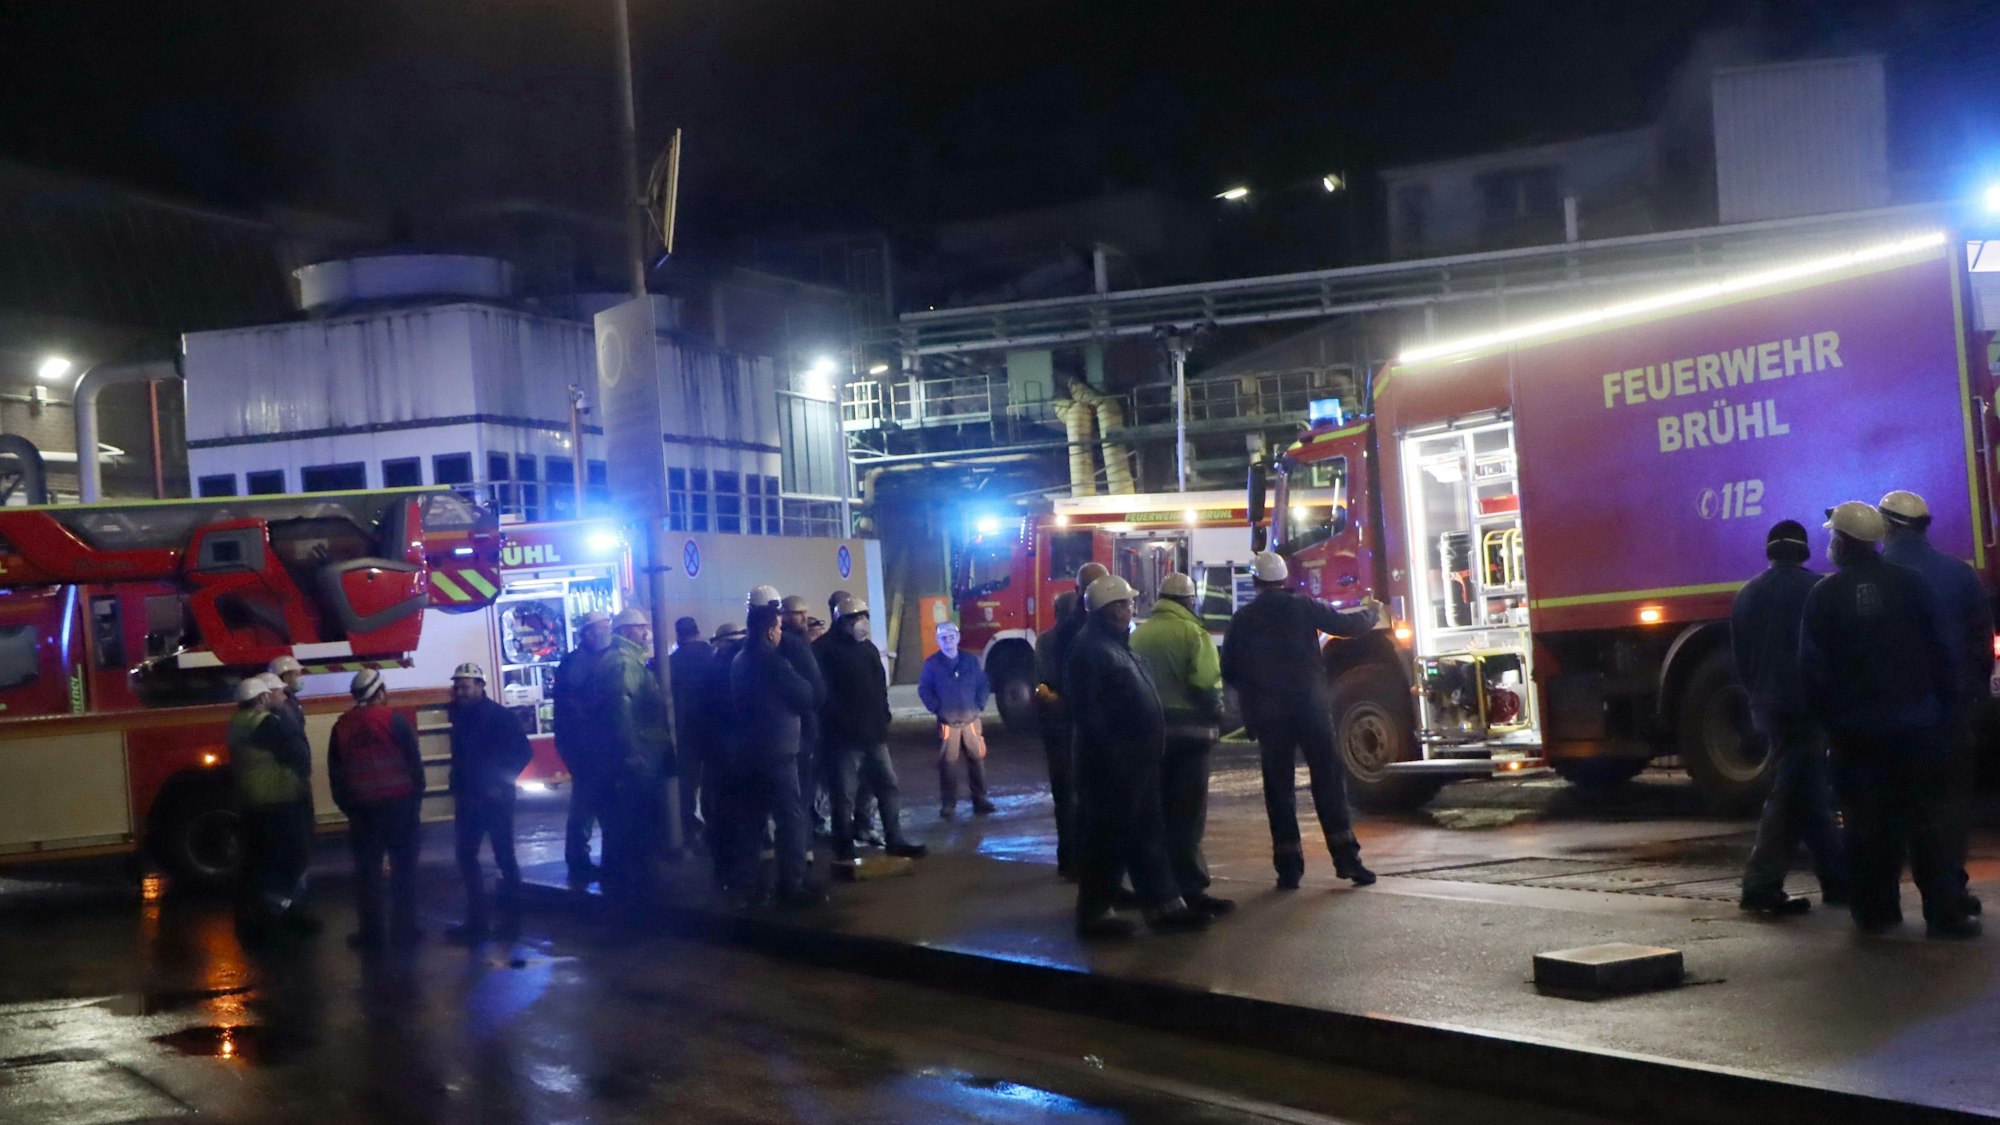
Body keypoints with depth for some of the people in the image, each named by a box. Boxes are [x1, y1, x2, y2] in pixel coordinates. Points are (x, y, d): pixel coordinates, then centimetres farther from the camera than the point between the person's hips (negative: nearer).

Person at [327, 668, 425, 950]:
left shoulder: (342, 726, 5)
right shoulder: (394, 719, -7)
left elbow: (334, 771, 9)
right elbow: (414, 760, -6)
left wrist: (346, 804, 16)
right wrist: (417, 795, 4)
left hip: (361, 807, 3)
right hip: (398, 803, -3)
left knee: (367, 870, 8)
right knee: (403, 868, 5)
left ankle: (371, 931, 8)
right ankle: (403, 929, 5)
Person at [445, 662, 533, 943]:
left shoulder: (499, 716, -13)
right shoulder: (459, 715, 6)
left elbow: (523, 751, -15)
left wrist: (502, 783, -17)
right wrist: (458, 788, 9)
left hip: (495, 798, -7)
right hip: (469, 799, 7)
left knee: (504, 857, 2)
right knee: (466, 857, 8)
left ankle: (511, 918, 12)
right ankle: (477, 920, 15)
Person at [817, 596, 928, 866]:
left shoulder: (869, 649, 17)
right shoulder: (830, 651, -8)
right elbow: (827, 694, -15)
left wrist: (883, 719, 9)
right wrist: (843, 725, -17)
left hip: (874, 734, 7)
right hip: (845, 737, -7)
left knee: (888, 787, 7)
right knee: (844, 795, -3)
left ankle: (895, 841, 13)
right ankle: (845, 852, 2)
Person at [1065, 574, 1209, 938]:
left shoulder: (1117, 645, 16)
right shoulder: (1091, 649, -16)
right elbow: (1090, 712, -22)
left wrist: (1148, 754, 20)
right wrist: (1110, 757, -23)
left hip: (1137, 762, 10)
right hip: (1114, 765, -10)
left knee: (1148, 833, 13)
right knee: (1107, 838, -3)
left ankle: (1162, 904, 20)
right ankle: (1094, 913, 6)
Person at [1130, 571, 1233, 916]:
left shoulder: (1139, 634, 9)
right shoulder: (1192, 633, -11)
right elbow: (1206, 683, -17)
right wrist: (1215, 715, -2)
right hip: (1188, 729, -6)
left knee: (1157, 809, 15)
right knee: (1187, 812, -5)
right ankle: (1190, 888, -8)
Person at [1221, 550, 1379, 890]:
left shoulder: (1242, 620, 3)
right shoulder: (1303, 607, -1)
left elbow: (1228, 671, 7)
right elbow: (1346, 625, 5)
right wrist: (1371, 614, 26)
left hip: (1267, 713, 1)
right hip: (1311, 706, -1)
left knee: (1279, 788, 5)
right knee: (1329, 779, 3)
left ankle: (1289, 866, 2)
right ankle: (1346, 857, -3)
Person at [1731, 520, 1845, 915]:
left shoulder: (1746, 596, 10)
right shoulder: (1815, 590, -8)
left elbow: (1740, 660, 14)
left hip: (1767, 708, 6)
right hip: (1806, 709, -6)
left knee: (1811, 796, 15)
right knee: (1789, 799, -6)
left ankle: (1838, 879, 20)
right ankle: (1761, 887, -12)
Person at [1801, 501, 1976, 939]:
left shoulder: (1824, 595, -3)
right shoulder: (1908, 584, -1)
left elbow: (1812, 668, -3)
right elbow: (1938, 650, 1)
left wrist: (1826, 717, 6)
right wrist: (1944, 702, 9)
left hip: (1855, 727, 0)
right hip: (1915, 722, 1)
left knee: (1867, 821, 6)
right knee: (1927, 816, 2)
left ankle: (1876, 910, 8)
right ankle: (1944, 913, -1)